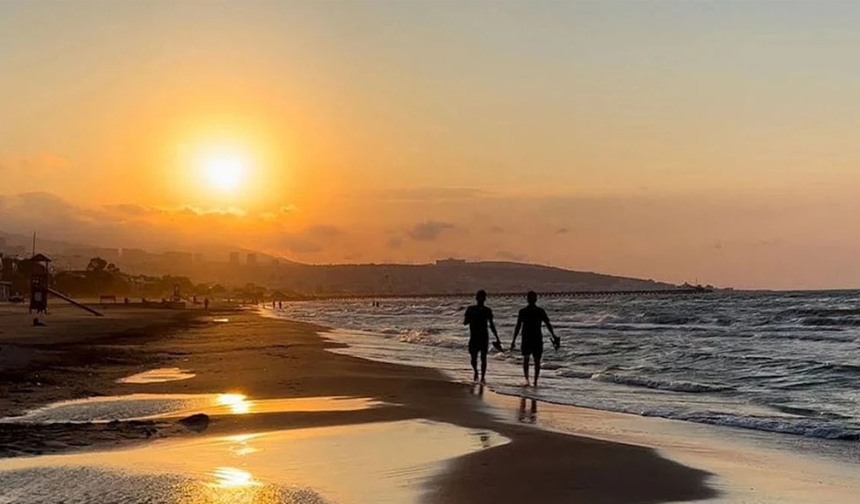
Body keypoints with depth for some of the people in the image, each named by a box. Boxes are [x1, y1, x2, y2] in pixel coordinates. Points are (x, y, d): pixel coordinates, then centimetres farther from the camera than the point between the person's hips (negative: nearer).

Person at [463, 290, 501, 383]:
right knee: (474, 358, -1)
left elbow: (491, 325, 10)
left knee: (483, 358, -4)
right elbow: (465, 322, -1)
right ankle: (476, 372, 27)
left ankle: (483, 376, 3)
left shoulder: (487, 311, 4)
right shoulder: (471, 309, 2)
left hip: (484, 337, 0)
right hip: (474, 337, 0)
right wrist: (472, 316, -19)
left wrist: (497, 338, 8)